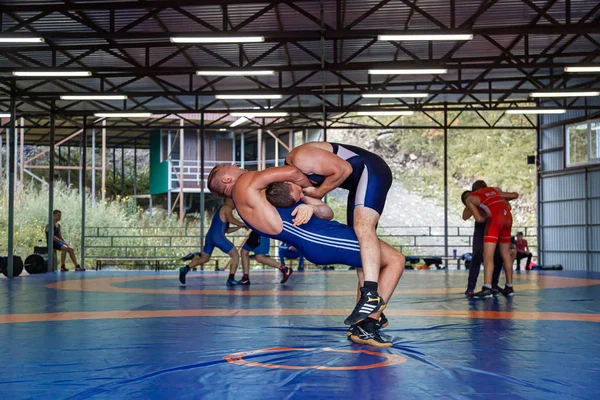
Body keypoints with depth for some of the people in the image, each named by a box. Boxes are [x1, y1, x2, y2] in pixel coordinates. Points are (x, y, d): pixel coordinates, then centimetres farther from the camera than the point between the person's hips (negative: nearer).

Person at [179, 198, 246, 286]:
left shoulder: (220, 210, 30)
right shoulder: (227, 208, 3)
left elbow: (227, 230, 33)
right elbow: (231, 220, -19)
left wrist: (239, 227, 28)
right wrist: (243, 224, -7)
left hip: (209, 236, 9)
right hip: (218, 237, -9)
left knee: (204, 259, 21)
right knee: (235, 255, 2)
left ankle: (185, 269, 3)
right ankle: (230, 280, -5)